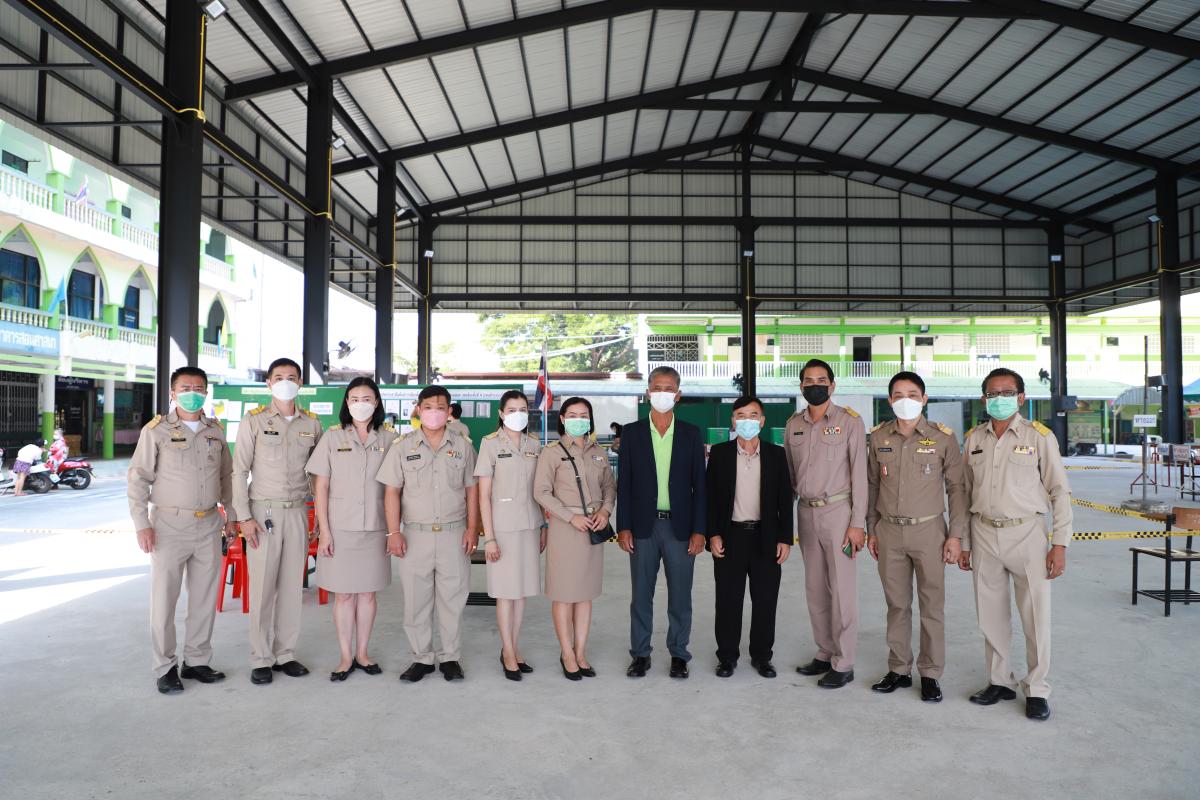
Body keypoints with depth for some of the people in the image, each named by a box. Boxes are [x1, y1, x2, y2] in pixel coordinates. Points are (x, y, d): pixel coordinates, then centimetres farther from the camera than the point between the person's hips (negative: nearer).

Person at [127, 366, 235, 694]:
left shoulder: (215, 431, 9)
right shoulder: (156, 430, -4)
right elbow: (138, 479, -4)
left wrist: (230, 514, 14)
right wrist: (142, 524, -10)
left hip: (208, 525, 4)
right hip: (170, 524, -4)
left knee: (205, 598, 10)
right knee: (164, 599, 2)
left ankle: (196, 661, 22)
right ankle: (165, 667, 15)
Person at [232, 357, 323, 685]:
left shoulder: (312, 423, 7)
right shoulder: (253, 421, -1)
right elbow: (239, 471, -3)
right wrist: (244, 517, -9)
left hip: (298, 512, 3)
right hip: (264, 511, -3)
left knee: (292, 585, 7)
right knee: (262, 587, 1)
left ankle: (285, 654, 19)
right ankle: (260, 659, 12)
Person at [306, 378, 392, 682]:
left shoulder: (388, 438, 4)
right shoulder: (332, 437, 1)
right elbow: (320, 487, 0)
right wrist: (324, 531, -5)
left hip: (375, 528, 1)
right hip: (340, 528, -1)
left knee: (368, 592, 9)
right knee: (343, 594, 5)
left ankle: (362, 653, 23)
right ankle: (346, 657, 17)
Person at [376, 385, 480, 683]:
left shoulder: (462, 446, 6)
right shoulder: (402, 447, 3)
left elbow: (471, 489, 8)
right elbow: (392, 491, 1)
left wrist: (472, 528, 0)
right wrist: (394, 532, -6)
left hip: (454, 533, 0)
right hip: (416, 534, 0)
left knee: (453, 597, 5)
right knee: (416, 599, 6)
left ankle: (451, 657, 18)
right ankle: (421, 658, 20)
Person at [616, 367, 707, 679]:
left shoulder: (691, 434, 4)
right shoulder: (632, 432, 3)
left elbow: (699, 485, 3)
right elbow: (623, 483, 2)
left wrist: (699, 530, -3)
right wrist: (623, 527, -4)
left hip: (680, 527, 0)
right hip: (643, 526, 0)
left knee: (680, 595, 8)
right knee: (641, 594, 8)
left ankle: (678, 654, 22)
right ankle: (640, 654, 22)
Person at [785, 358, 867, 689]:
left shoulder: (850, 421, -4)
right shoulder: (794, 424, 9)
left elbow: (859, 474, -7)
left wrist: (857, 523, -11)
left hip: (838, 511, -5)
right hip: (806, 512, 5)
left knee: (841, 589, -1)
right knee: (815, 588, 12)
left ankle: (843, 664, 9)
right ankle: (825, 653, 24)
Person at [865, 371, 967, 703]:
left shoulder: (943, 437, -3)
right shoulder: (878, 437, 4)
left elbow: (956, 487, 0)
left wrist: (956, 535, -4)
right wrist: (871, 529, 10)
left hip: (929, 530, -2)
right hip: (889, 530, 2)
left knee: (932, 605, 4)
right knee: (897, 604, 10)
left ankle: (930, 674, 17)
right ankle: (899, 669, 22)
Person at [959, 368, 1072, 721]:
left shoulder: (1039, 436, -2)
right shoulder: (973, 438, 7)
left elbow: (1059, 491, -2)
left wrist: (1060, 543, -7)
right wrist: (963, 542, 11)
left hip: (1026, 533, -3)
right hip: (984, 534, 3)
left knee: (1036, 616, 1)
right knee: (991, 616, 10)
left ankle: (1036, 690, 17)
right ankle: (1000, 681, 25)